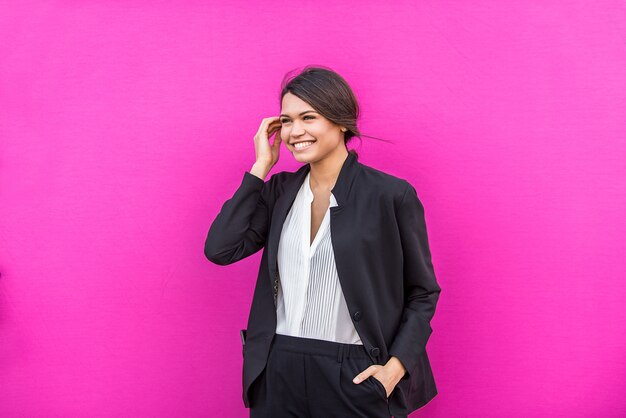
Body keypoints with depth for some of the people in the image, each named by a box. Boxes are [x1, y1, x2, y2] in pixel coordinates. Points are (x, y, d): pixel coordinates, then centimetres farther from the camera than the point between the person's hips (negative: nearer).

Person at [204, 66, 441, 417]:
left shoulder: (392, 195, -8)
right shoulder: (279, 190, 6)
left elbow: (423, 292, -1)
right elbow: (220, 249, -6)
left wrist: (395, 367, -13)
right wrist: (260, 166, -3)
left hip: (353, 375, -4)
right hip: (277, 372, 4)